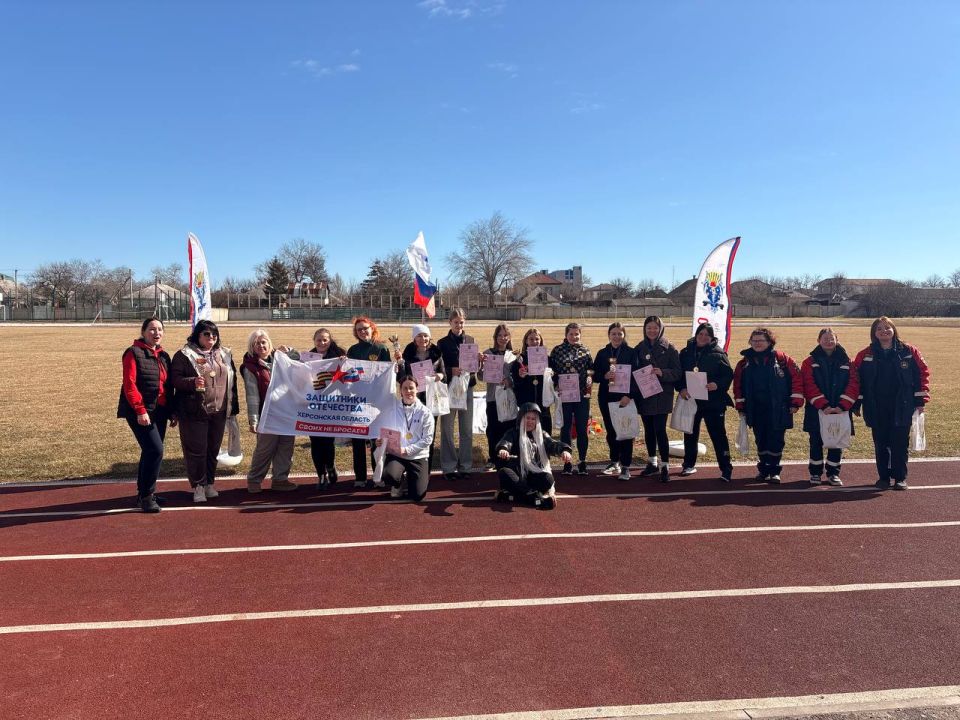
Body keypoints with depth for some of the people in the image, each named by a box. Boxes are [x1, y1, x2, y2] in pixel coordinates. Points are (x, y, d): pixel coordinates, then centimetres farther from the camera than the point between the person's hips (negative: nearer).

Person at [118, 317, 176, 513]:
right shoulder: (134, 353, -8)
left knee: (150, 452, 13)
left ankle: (145, 493, 25)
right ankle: (146, 496, -4)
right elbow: (129, 384, -15)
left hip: (159, 412, 7)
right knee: (156, 450, -15)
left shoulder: (164, 356, 14)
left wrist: (172, 413, 14)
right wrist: (140, 410, -21)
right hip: (141, 413, -7)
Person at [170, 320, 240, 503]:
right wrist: (192, 382, -26)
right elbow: (174, 379, -7)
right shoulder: (184, 355, -2)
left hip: (219, 412, 4)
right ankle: (198, 486, 10)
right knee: (196, 450, -1)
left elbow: (232, 381, 17)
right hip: (194, 412, -4)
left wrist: (233, 407, 15)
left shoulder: (225, 354, 13)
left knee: (213, 449, 11)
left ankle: (209, 483, 24)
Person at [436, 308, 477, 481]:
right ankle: (448, 467, 9)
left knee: (467, 429, 6)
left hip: (467, 388, 3)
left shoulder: (470, 340, 9)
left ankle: (464, 466, 16)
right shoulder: (442, 343, 1)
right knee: (447, 429, 0)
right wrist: (451, 371, -19)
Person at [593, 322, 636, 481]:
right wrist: (605, 376, -15)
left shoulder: (631, 353, -1)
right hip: (606, 397, 4)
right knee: (610, 430, 10)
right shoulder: (602, 353, 9)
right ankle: (614, 461, 25)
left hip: (625, 397, -3)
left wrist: (628, 395, -17)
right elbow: (595, 375, 7)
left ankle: (625, 467, -1)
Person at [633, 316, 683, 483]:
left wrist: (663, 373, -23)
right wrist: (632, 392, -1)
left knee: (660, 430, -9)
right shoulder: (639, 348, 7)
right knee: (648, 430, 12)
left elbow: (678, 372, -5)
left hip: (662, 396, -4)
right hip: (643, 395, 4)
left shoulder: (669, 349, -2)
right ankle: (652, 462, 25)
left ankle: (665, 466, -2)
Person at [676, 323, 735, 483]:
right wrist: (681, 388, -11)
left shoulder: (718, 353, -4)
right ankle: (689, 465, 29)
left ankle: (726, 468, 4)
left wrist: (718, 384, -23)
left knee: (718, 434, -3)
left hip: (713, 401, -4)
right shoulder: (686, 353, 5)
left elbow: (728, 374, -6)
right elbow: (678, 373, 6)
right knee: (690, 434, 14)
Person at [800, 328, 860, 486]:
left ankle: (833, 473, 19)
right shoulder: (810, 362, 2)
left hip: (840, 410, 1)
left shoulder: (846, 361, 7)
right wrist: (824, 405, -18)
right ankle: (815, 473, 17)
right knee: (816, 442, 5)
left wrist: (842, 406, -13)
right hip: (816, 410, -1)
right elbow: (809, 386, -8)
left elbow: (853, 384, -2)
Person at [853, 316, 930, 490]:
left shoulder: (908, 351, 0)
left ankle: (900, 478, 15)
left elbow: (923, 372, 3)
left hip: (902, 408, -1)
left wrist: (921, 399, -1)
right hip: (876, 409, 1)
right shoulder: (865, 355, 1)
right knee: (880, 444, 8)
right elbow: (856, 378, 4)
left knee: (900, 443, 2)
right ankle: (883, 477, 21)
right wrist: (856, 404, 3)